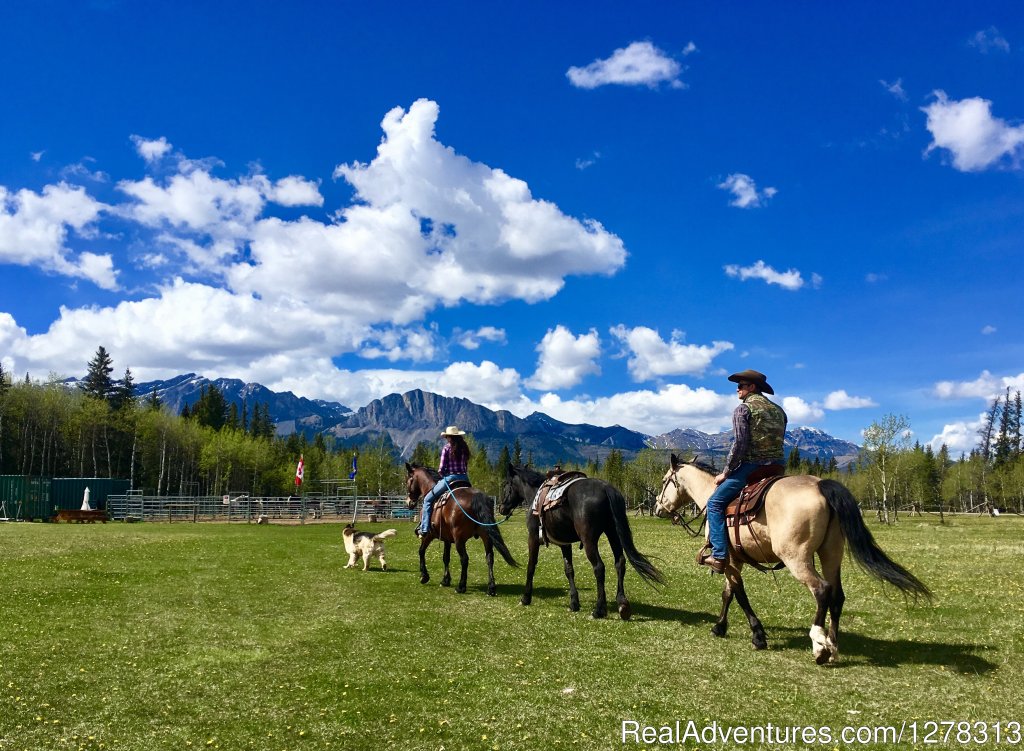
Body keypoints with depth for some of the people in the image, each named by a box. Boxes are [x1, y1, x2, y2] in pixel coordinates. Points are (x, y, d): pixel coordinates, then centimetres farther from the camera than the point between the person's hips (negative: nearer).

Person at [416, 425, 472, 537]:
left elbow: (441, 469, -8)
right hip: (464, 478, 5)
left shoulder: (447, 448, -6)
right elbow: (466, 467, 8)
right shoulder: (464, 448, 9)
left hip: (450, 478, -5)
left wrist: (440, 473, 11)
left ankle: (424, 528, -2)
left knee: (427, 499, 6)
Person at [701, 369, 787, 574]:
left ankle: (719, 555, -9)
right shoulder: (778, 410, 17)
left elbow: (739, 444, -14)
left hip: (751, 467, -7)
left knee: (715, 503, 0)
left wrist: (726, 472, -6)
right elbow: (778, 442, 17)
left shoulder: (743, 409, -6)